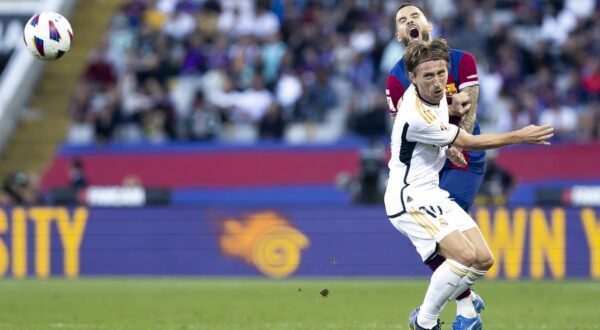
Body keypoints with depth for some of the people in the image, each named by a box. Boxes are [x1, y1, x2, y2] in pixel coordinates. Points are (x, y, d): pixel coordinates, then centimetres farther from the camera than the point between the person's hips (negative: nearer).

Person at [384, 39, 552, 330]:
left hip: (433, 194, 9)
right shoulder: (417, 118, -27)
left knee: (483, 260, 1)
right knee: (464, 254, -26)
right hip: (410, 200, -9)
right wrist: (520, 136, -10)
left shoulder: (436, 92, -1)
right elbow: (469, 142, -15)